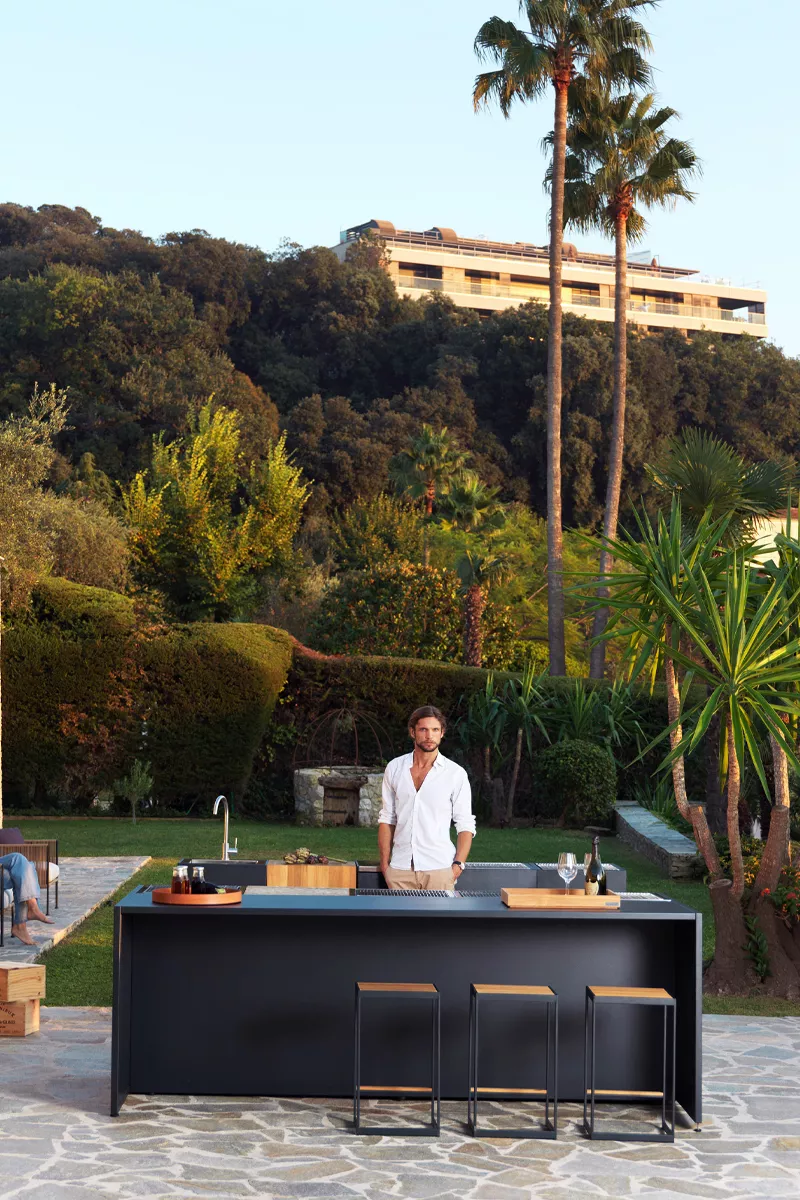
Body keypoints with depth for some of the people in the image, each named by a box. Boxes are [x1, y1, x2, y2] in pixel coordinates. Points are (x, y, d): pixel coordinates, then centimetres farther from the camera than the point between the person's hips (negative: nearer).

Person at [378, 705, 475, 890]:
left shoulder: (456, 774, 1)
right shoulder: (394, 768, 9)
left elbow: (465, 825, 2)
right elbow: (387, 819, 12)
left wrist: (458, 865, -9)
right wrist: (384, 864, 5)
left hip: (439, 869, -2)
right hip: (400, 869, 2)